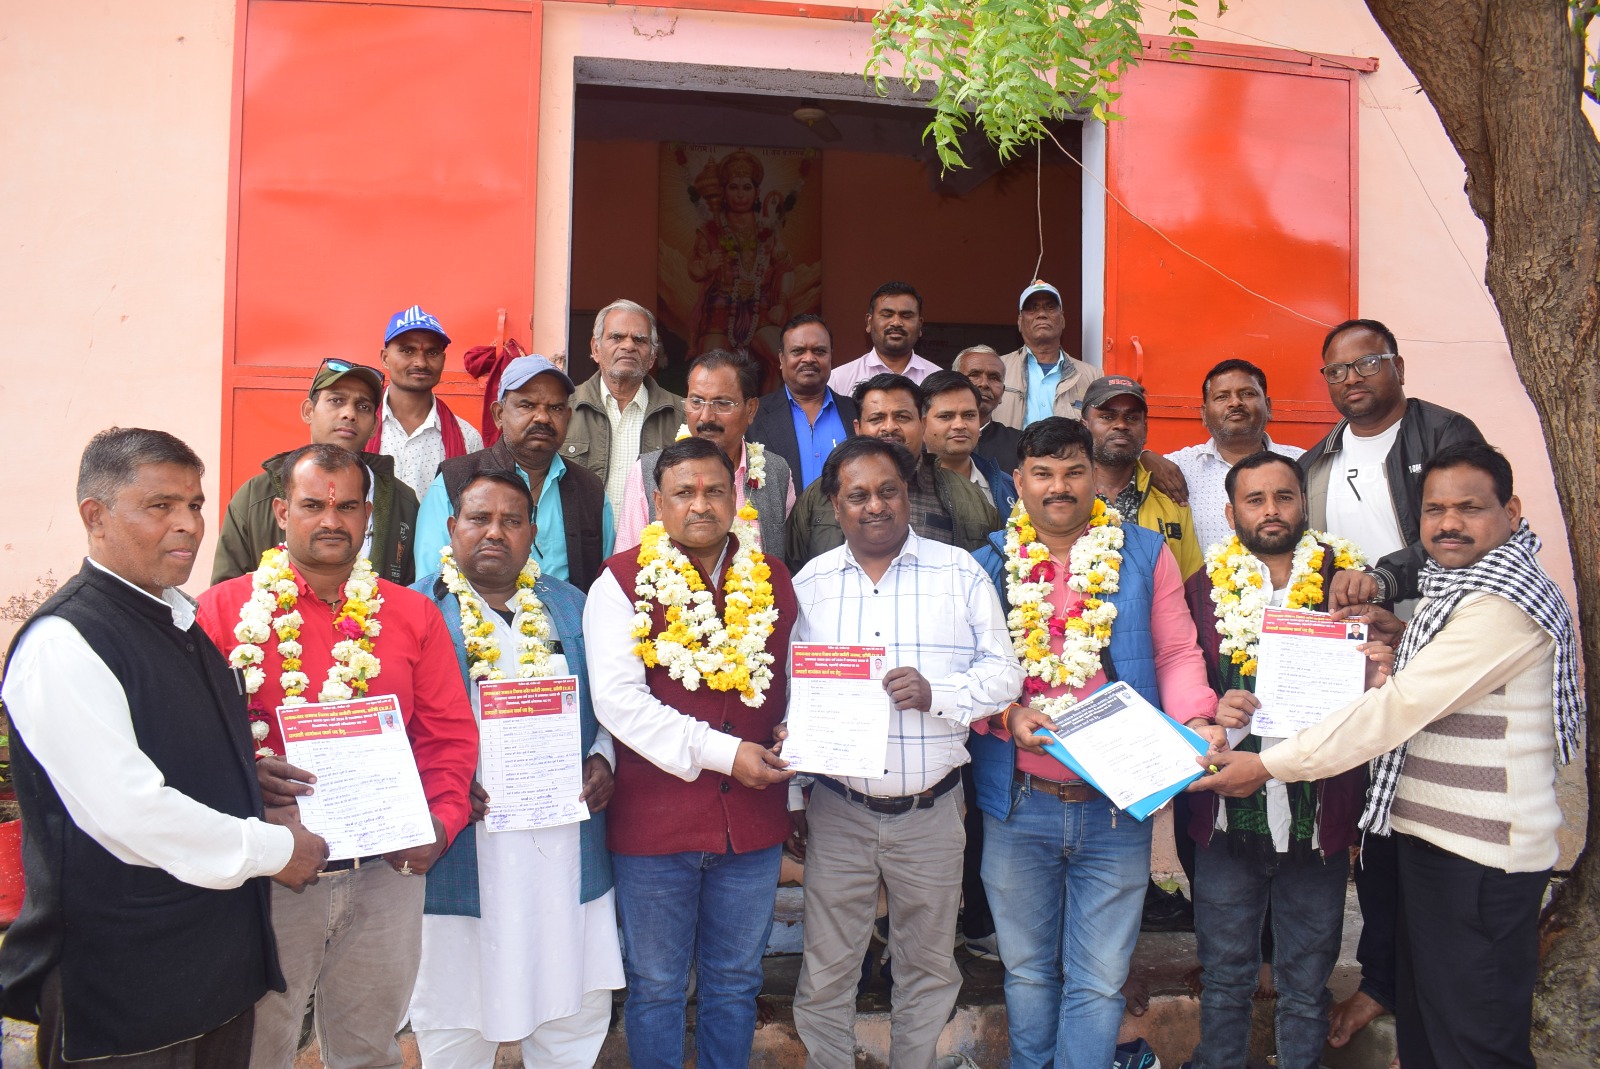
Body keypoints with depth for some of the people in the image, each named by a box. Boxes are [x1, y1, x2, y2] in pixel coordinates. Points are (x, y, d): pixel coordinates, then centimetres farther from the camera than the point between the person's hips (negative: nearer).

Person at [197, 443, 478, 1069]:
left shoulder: (413, 615, 5)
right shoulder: (223, 611, -2)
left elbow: (450, 735, 5)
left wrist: (440, 823, -8)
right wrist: (242, 774, -22)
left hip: (387, 871, 2)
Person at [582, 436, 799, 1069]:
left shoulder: (772, 579, 6)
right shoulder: (624, 581, -6)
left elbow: (795, 679, 16)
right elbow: (618, 698, -15)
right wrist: (722, 752, -19)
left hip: (753, 820, 3)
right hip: (654, 819, -3)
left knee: (735, 983, 17)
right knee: (655, 986, 13)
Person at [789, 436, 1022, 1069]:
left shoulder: (959, 572, 0)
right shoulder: (811, 583, 5)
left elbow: (1003, 673, -2)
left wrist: (935, 693, -18)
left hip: (931, 811, 0)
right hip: (838, 811, 1)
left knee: (928, 969, 15)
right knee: (825, 974, 9)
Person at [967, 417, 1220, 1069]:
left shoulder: (1144, 555, 3)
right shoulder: (989, 563, 3)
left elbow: (1178, 653, 3)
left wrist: (1196, 721, -14)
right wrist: (1007, 716, -16)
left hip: (1116, 802, -1)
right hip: (1017, 802, 1)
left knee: (1099, 979, 7)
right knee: (1026, 969, 17)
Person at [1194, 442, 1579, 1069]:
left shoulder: (1503, 605, -20)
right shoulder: (1456, 589, 13)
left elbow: (1401, 706, -23)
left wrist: (1269, 765, -20)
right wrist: (1405, 638, 5)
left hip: (1480, 859, -10)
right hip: (1436, 834, 10)